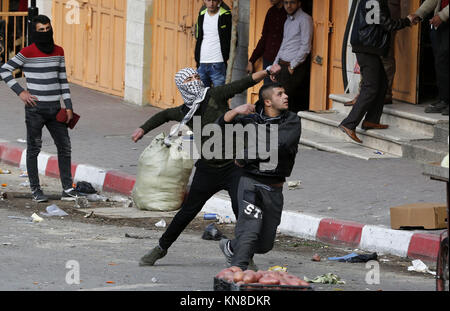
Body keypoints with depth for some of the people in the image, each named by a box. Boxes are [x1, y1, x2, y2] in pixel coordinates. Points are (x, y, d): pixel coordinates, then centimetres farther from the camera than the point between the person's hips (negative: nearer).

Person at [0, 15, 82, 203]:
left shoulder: (58, 52, 8)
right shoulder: (27, 53, -9)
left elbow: (62, 80, 13)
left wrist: (68, 106, 8)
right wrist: (20, 92, -11)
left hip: (54, 109, 5)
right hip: (35, 108, -5)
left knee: (65, 147, 2)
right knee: (33, 149, 1)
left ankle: (67, 189, 6)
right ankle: (36, 190, 7)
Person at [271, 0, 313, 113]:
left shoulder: (304, 19, -7)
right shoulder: (288, 20, 20)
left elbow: (306, 47, -13)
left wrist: (293, 65, -13)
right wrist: (275, 65, 18)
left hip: (296, 68, -8)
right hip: (282, 66, 8)